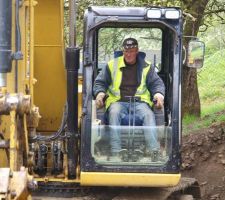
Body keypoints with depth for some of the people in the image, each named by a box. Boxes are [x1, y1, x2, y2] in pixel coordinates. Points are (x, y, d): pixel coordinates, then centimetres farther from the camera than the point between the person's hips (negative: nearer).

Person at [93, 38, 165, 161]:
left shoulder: (146, 67, 17)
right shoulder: (112, 65, 17)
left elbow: (157, 83, 16)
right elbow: (100, 82, 19)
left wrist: (159, 94, -7)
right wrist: (100, 93, -4)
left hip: (139, 102, 0)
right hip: (118, 101, 0)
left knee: (148, 115, -33)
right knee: (114, 113, -36)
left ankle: (154, 152, -44)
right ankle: (115, 152, -45)